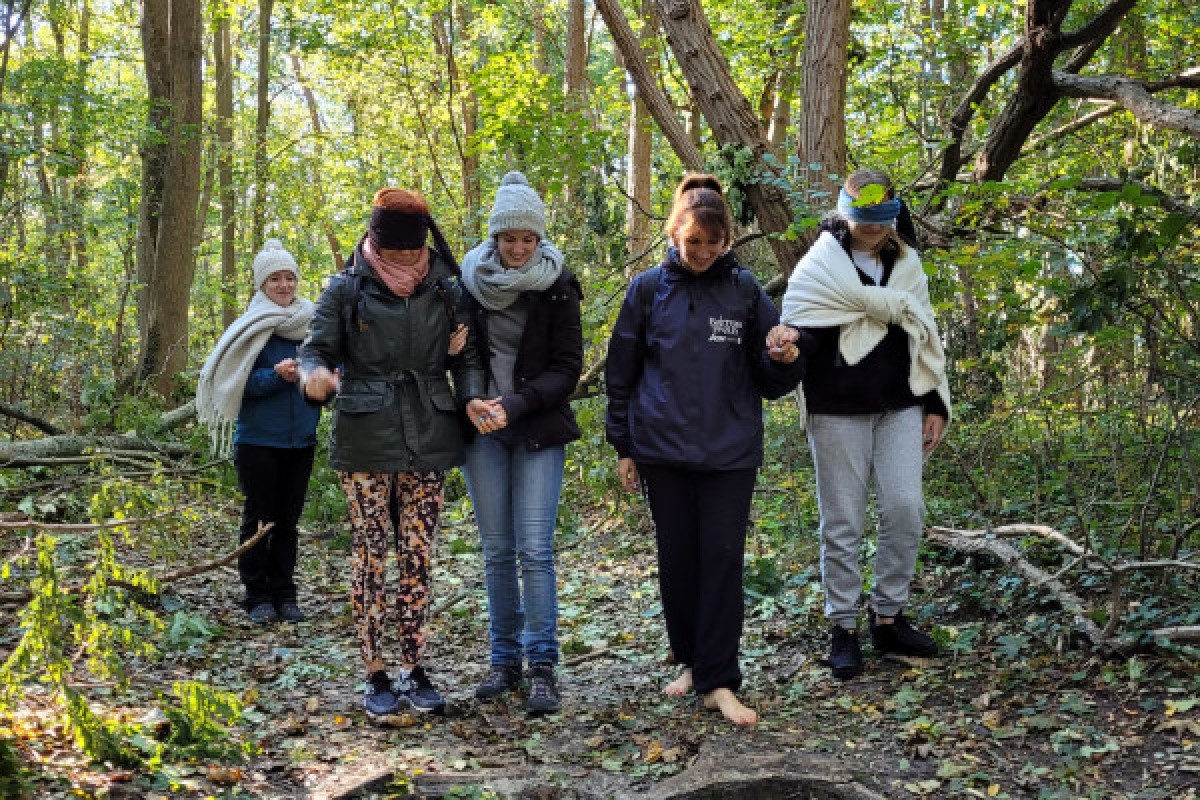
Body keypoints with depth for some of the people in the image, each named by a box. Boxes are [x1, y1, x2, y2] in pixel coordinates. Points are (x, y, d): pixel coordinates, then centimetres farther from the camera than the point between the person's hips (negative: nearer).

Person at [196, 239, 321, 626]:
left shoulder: (311, 323, 4)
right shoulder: (252, 327, -5)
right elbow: (241, 381, -8)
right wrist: (277, 376, -24)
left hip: (301, 439, 3)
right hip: (258, 439, -3)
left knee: (288, 520, 11)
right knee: (259, 518, 4)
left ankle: (285, 594, 19)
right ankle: (257, 596, 13)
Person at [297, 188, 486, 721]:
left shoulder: (446, 291, 6)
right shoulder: (347, 289, -1)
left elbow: (466, 357, 8)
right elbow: (317, 349, -1)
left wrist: (473, 397, -12)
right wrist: (315, 374, -24)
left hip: (427, 440, 2)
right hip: (366, 441, -2)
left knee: (418, 555, 6)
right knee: (370, 553, 1)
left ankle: (414, 670, 17)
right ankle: (376, 676, 10)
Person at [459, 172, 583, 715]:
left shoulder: (557, 287, -2)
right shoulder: (470, 281, 3)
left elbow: (568, 367, -4)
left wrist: (516, 403, -16)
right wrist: (471, 401, -10)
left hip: (539, 431, -2)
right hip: (483, 429, 2)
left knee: (535, 548, -8)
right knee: (496, 550, 6)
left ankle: (543, 669, -1)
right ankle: (505, 661, 17)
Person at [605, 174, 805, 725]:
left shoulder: (744, 290, 2)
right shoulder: (648, 289, 2)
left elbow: (769, 378, 7)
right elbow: (621, 373, 7)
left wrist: (784, 361, -16)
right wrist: (622, 446, 6)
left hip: (730, 451, -1)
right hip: (663, 451, 1)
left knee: (723, 560, -3)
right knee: (677, 558, 9)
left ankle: (718, 682, 2)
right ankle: (690, 661, 27)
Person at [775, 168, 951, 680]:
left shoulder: (907, 264, 12)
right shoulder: (820, 265, -2)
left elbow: (925, 337, 16)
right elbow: (799, 321, -4)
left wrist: (935, 405, 13)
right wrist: (793, 337, -28)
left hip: (900, 407, 4)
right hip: (838, 411, -4)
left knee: (905, 511, -3)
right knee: (842, 522, 1)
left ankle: (888, 618, 13)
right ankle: (843, 628, 12)